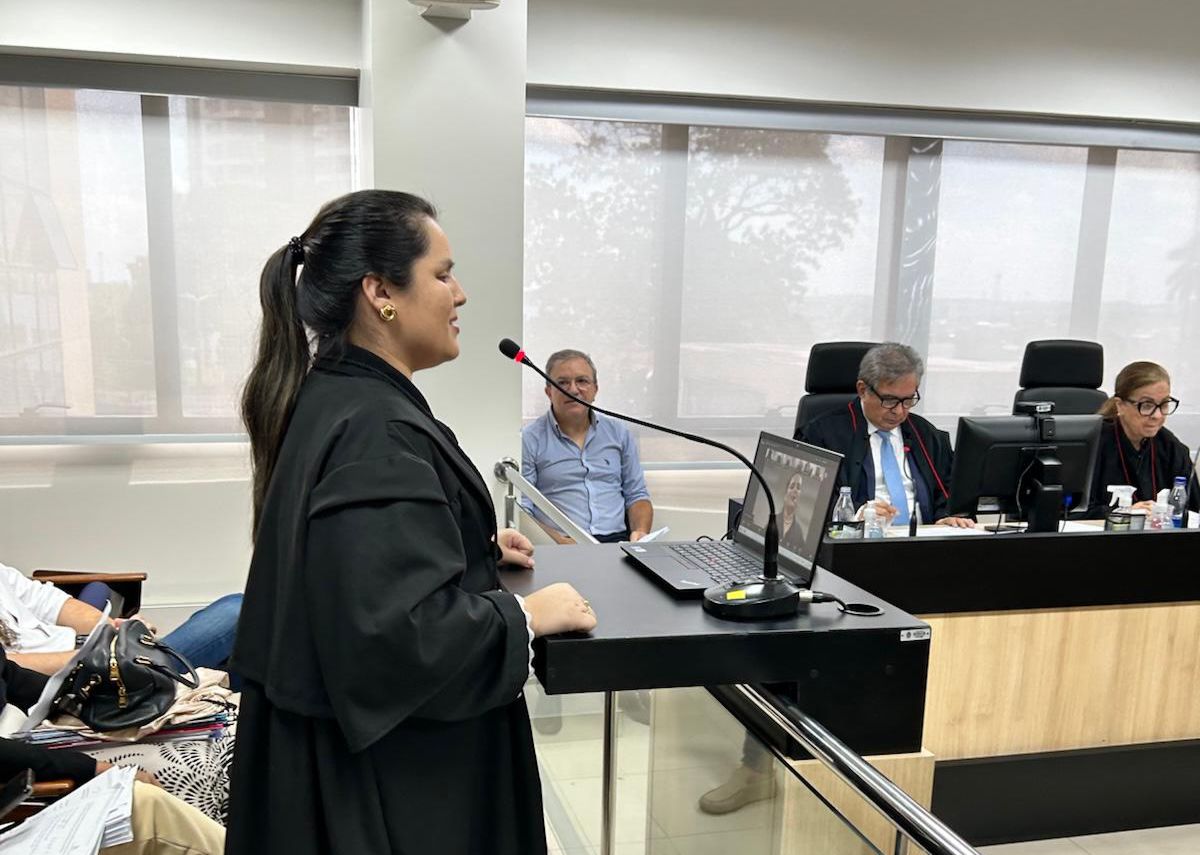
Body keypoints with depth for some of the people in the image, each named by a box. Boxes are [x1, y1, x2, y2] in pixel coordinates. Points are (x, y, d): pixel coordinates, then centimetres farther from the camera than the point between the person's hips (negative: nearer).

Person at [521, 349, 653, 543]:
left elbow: (636, 496, 21)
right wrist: (559, 541, -17)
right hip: (558, 549, -3)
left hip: (617, 540, 3)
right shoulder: (528, 439, 5)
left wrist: (641, 532, 1)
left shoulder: (619, 433, 19)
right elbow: (521, 511, -2)